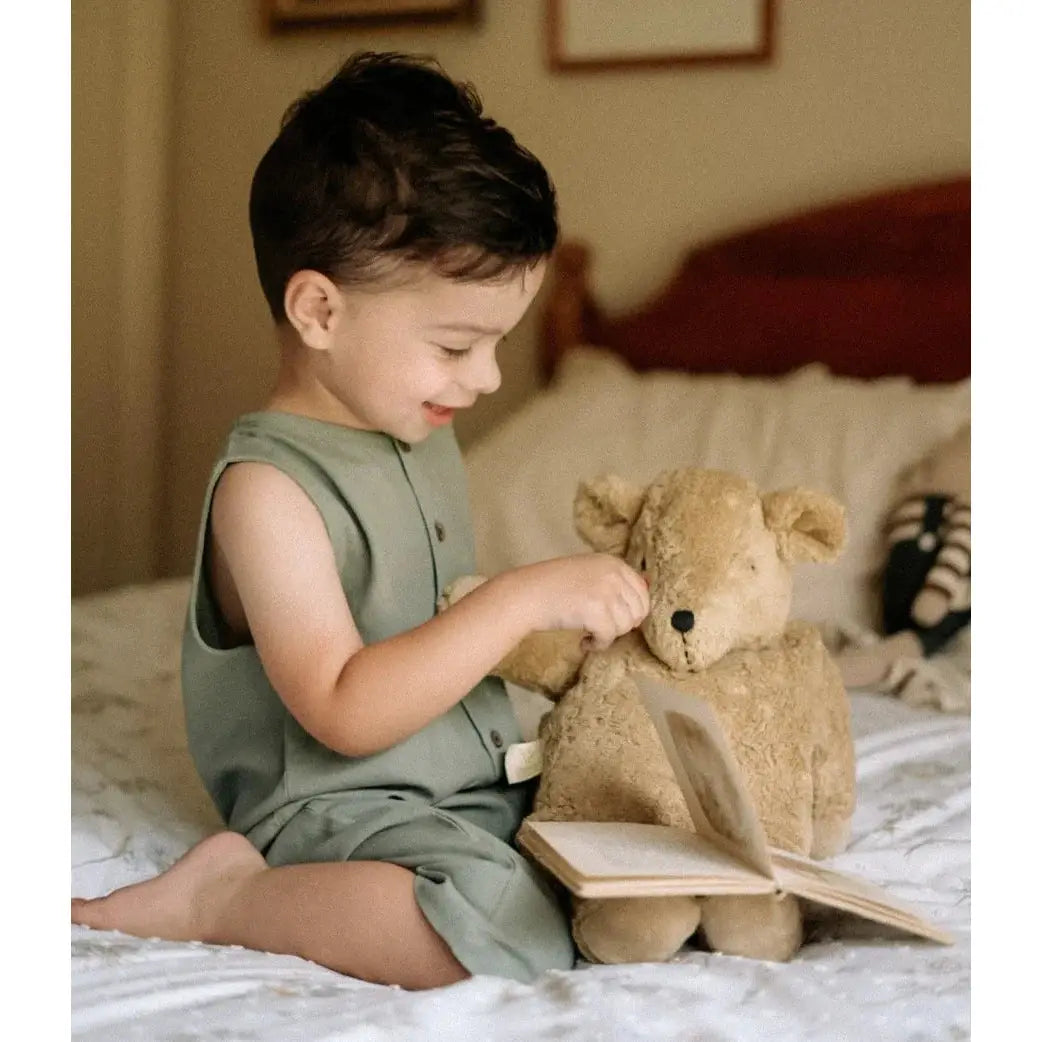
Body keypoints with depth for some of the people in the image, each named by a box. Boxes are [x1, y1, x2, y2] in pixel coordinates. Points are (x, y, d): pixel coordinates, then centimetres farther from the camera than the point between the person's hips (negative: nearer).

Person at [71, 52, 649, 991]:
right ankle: (222, 895, -9)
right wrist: (524, 598, -25)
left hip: (478, 785, 10)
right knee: (513, 936, -32)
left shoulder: (426, 437, 11)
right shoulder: (267, 489, -17)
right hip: (333, 808, -10)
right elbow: (345, 712, -24)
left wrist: (568, 634, 7)